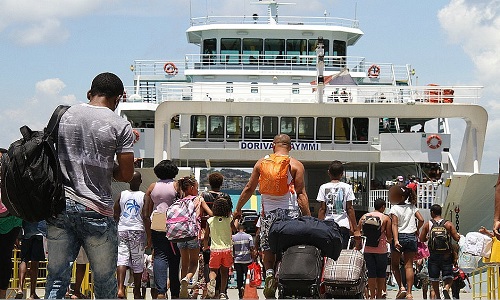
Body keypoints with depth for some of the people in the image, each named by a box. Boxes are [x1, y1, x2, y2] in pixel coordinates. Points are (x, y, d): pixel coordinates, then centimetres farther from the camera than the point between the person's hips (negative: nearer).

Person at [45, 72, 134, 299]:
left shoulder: (63, 115, 8)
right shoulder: (120, 126, -4)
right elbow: (126, 174, -5)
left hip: (60, 207, 4)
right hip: (96, 210, -3)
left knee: (56, 279, 6)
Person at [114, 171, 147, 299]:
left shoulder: (121, 195, 5)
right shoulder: (144, 196, -3)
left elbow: (115, 216, 6)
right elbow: (145, 217, -6)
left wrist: (115, 231, 18)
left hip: (121, 230, 1)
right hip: (137, 231, -1)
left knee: (121, 259, -6)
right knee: (137, 262, 9)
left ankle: (120, 288, -25)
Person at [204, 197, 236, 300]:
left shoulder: (210, 221, -3)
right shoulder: (229, 220, -5)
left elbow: (206, 237, 6)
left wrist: (205, 246, 24)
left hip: (215, 249, 0)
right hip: (227, 249, 0)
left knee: (213, 270, 10)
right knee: (224, 272, 11)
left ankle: (212, 281, -23)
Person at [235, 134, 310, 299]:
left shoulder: (261, 162, 8)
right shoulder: (295, 165, -1)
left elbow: (249, 188, 13)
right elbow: (301, 193, -7)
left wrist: (238, 209, 24)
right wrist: (308, 217, -6)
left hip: (268, 211, 2)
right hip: (289, 211, -2)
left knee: (268, 248, 10)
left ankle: (269, 273, -12)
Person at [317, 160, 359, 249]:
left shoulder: (323, 187, 1)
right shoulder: (347, 187, 0)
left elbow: (322, 209, 1)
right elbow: (349, 209, 0)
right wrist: (355, 227, 5)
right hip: (343, 225, -1)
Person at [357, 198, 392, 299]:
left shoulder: (364, 217, 7)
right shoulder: (386, 218, -2)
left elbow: (357, 232, 4)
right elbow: (389, 236, -3)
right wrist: (389, 240, 18)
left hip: (368, 249, 2)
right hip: (381, 249, -2)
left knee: (371, 273, 6)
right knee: (381, 273, 9)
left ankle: (372, 295, 5)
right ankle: (379, 295, 14)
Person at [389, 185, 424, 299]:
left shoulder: (395, 208, -7)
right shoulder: (412, 207, 6)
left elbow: (395, 225, -15)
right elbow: (421, 220, 2)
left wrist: (396, 240, -23)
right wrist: (417, 230, 20)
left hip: (400, 236, -4)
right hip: (411, 237, 4)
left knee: (395, 264, 12)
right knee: (409, 266, 3)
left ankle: (401, 287, -3)